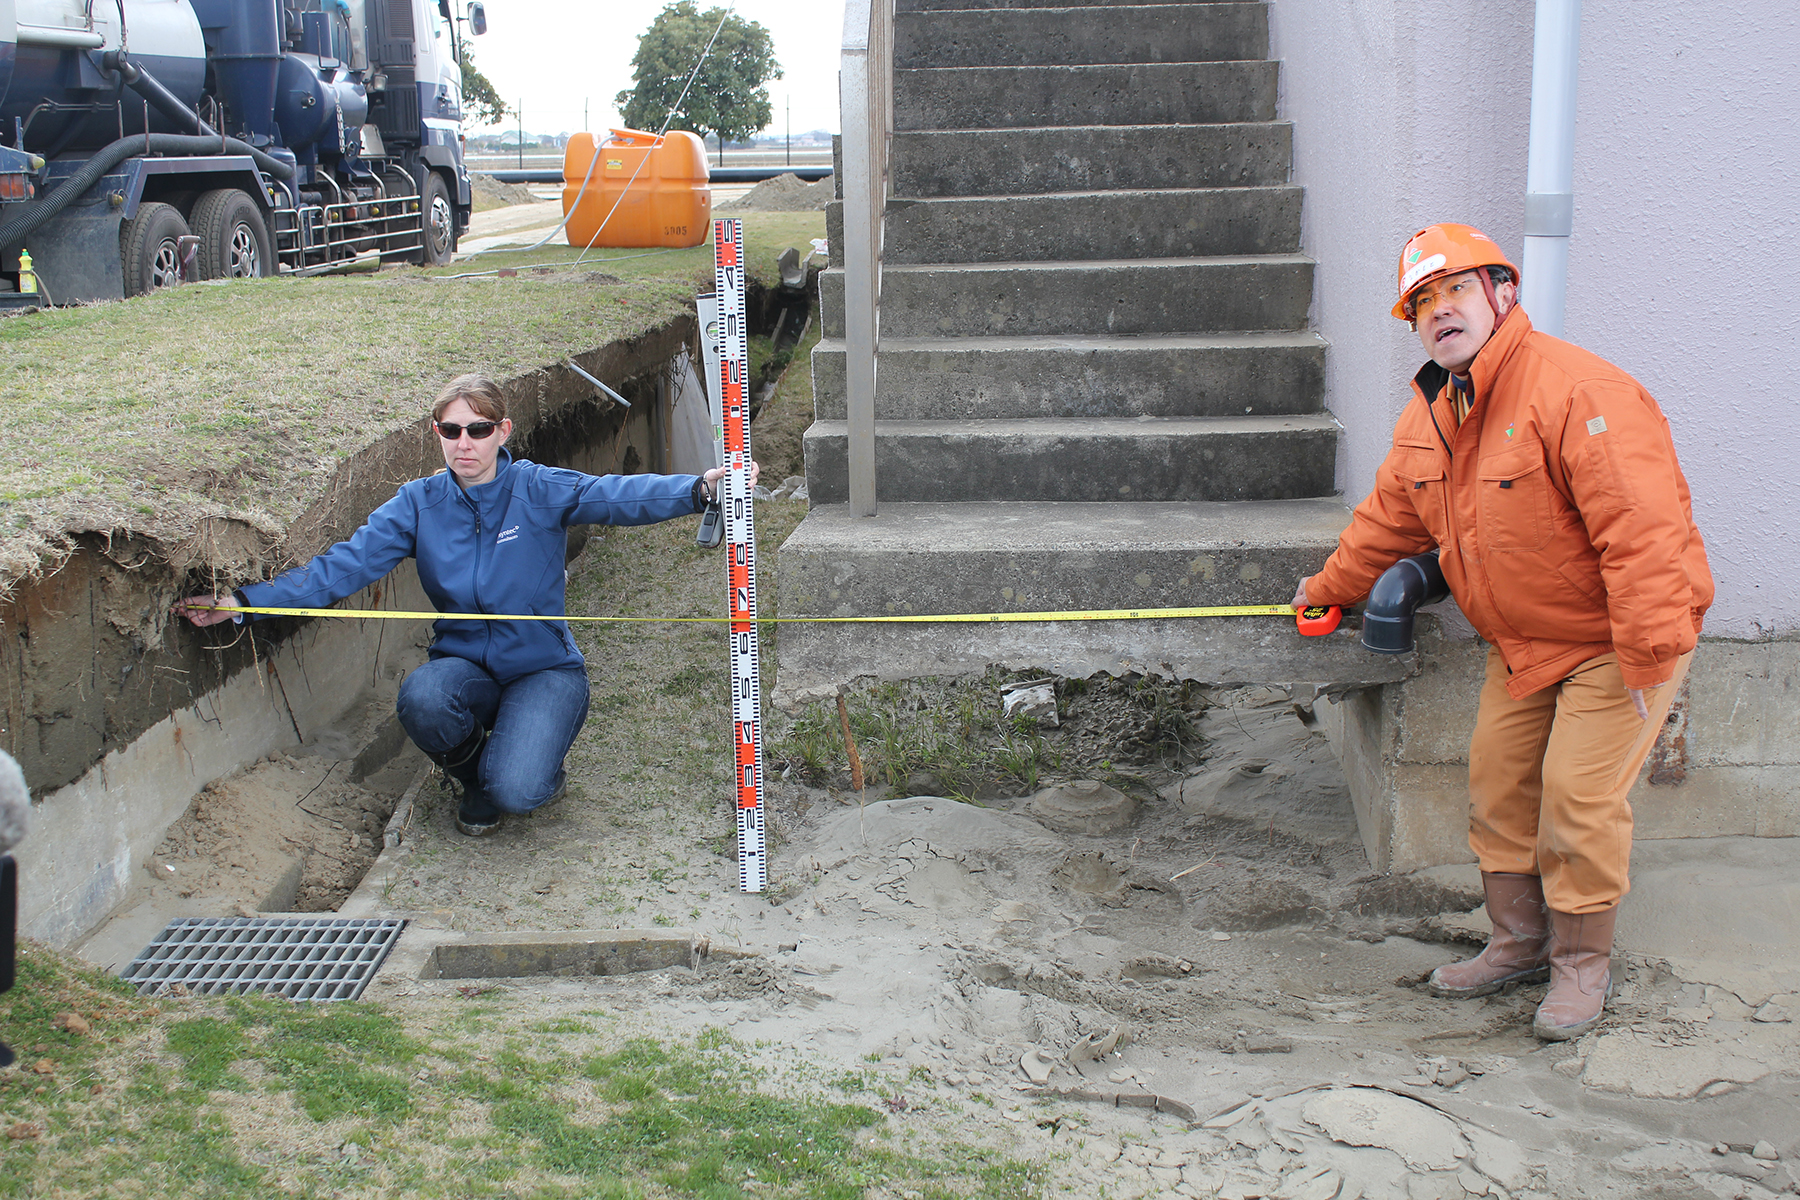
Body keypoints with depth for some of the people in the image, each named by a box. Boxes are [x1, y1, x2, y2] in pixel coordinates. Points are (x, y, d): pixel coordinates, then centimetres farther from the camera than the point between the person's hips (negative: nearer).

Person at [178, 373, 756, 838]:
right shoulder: (419, 504, -1)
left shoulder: (539, 490, -9)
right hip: (467, 665, 3)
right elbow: (344, 565, -7)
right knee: (421, 698, -33)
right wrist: (246, 602, -18)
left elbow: (621, 495, -25)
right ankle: (474, 774, 2)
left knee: (517, 790, -28)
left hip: (544, 668, -3)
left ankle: (536, 761, 13)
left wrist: (700, 489, -43)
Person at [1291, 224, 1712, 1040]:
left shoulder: (1576, 390, -26)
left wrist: (1649, 659, -29)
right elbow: (1389, 518, 19)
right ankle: (1520, 943, 26)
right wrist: (1329, 588, 28)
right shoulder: (1427, 415, 2)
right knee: (1497, 781, 9)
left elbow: (1641, 529, -29)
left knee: (1578, 794, -8)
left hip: (1619, 637, -8)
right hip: (1521, 642, 8)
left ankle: (1582, 961, 11)